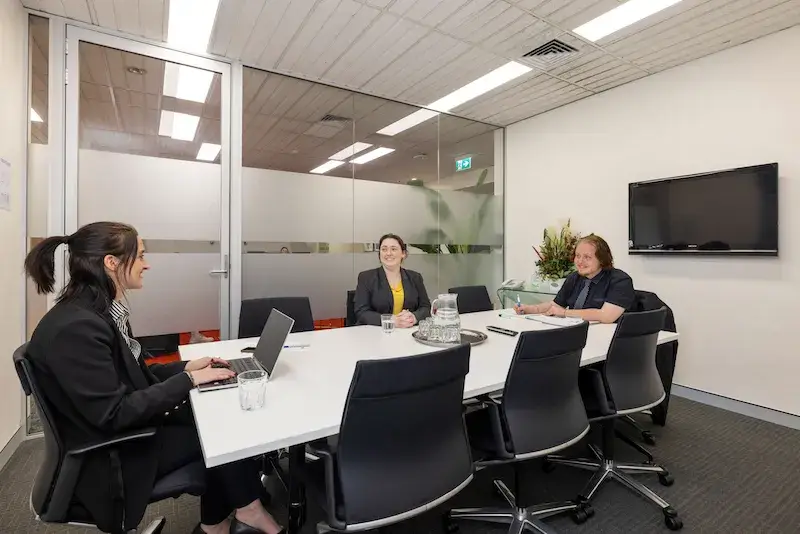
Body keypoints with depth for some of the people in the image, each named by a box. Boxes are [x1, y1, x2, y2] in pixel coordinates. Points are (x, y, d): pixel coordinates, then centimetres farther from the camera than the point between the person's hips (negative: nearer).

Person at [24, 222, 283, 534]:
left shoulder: (102, 311, 2)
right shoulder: (75, 327, -27)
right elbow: (112, 415, -27)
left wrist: (186, 367, -1)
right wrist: (188, 380, -22)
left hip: (127, 428, 8)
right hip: (109, 458, -8)